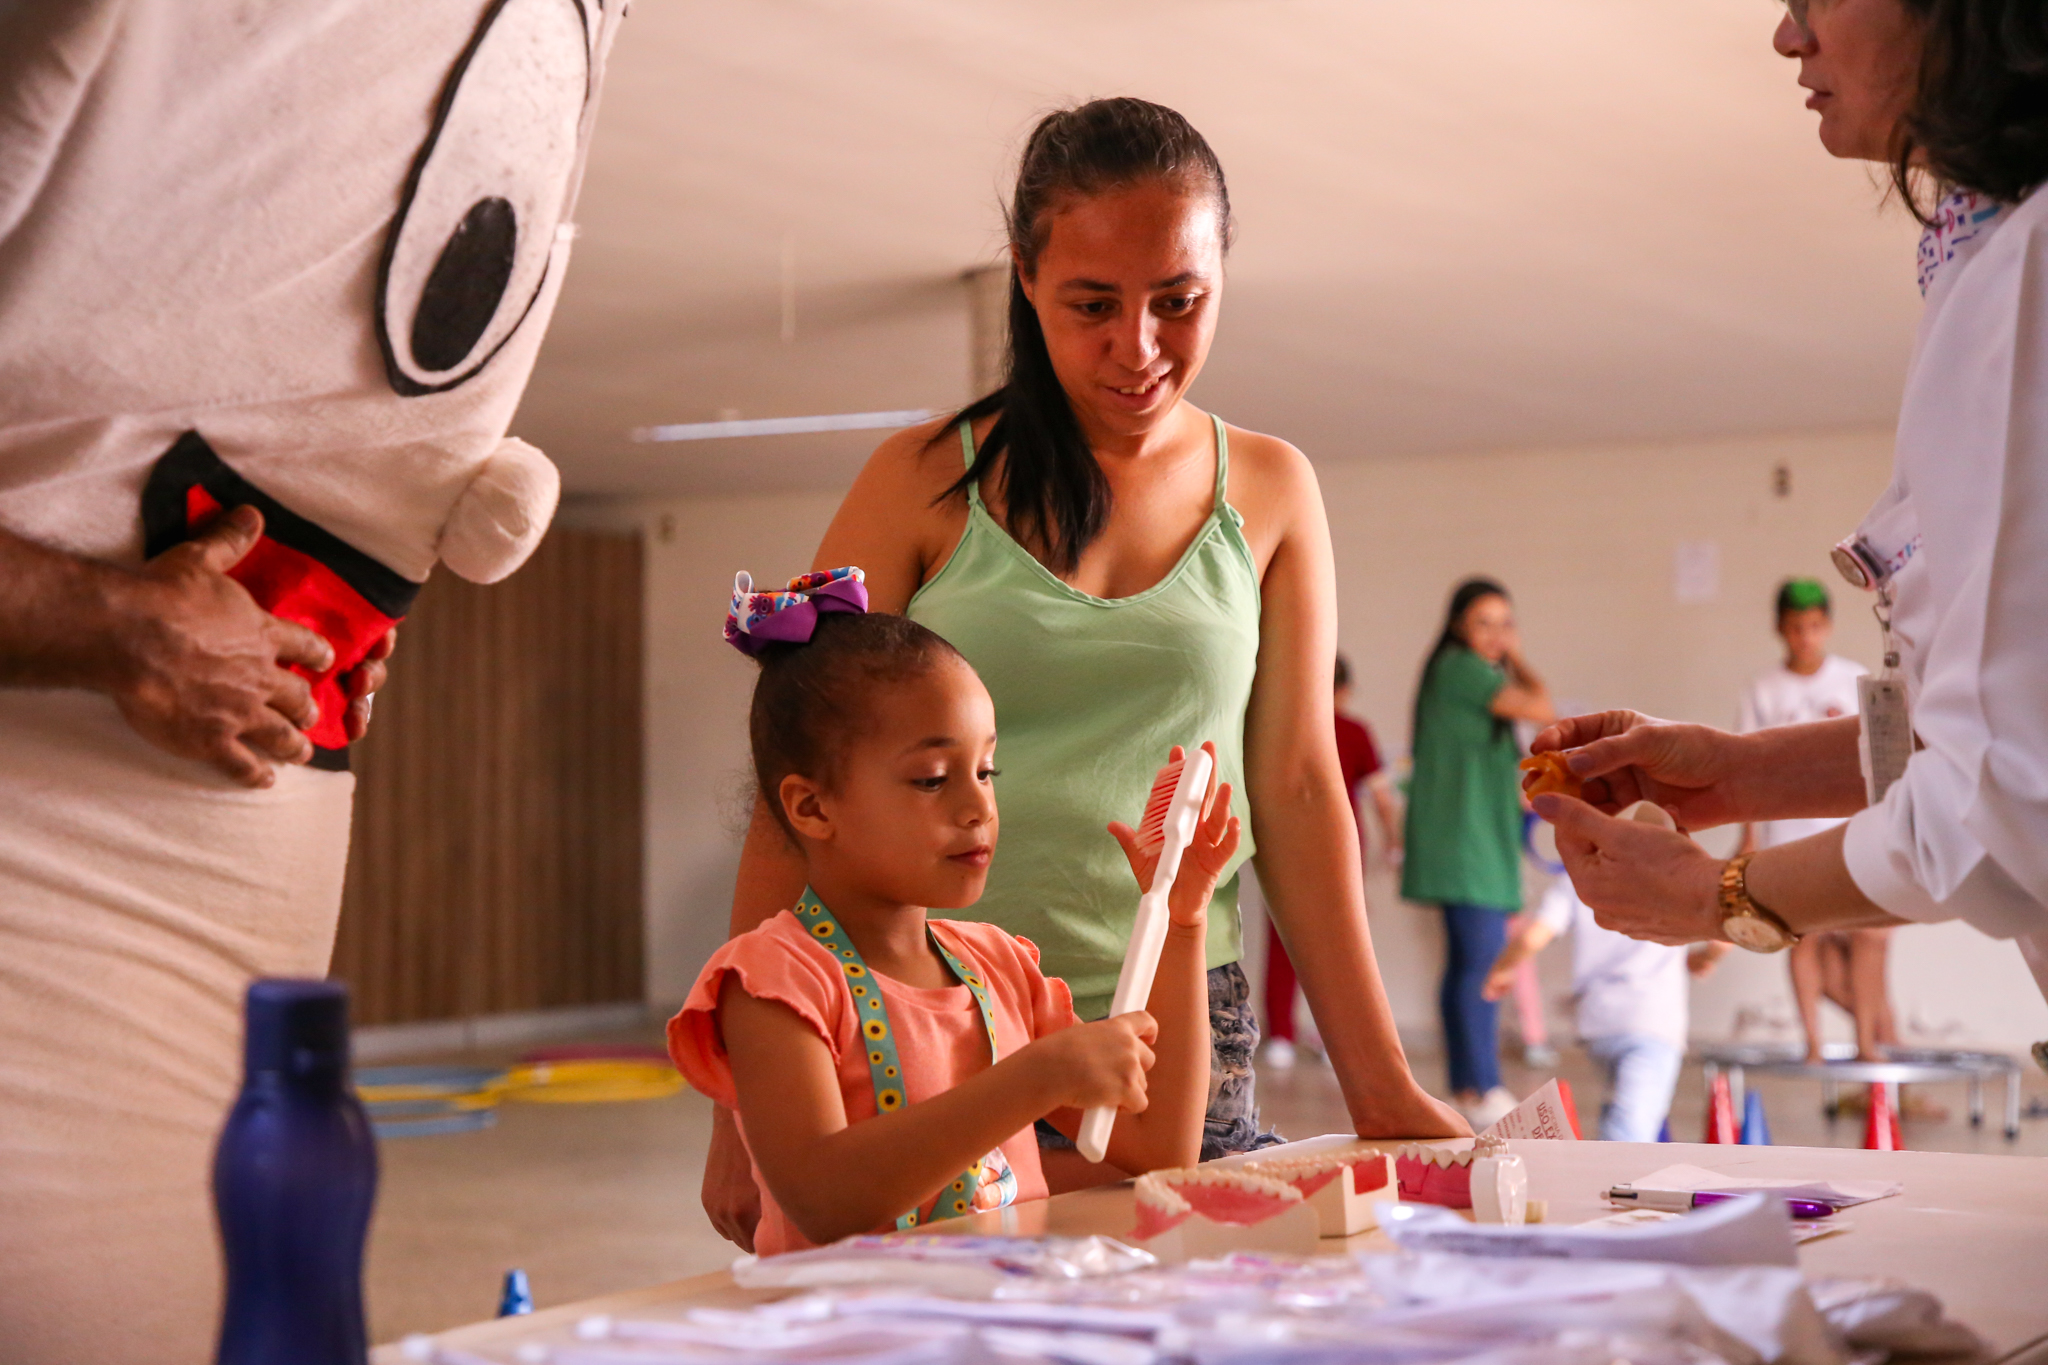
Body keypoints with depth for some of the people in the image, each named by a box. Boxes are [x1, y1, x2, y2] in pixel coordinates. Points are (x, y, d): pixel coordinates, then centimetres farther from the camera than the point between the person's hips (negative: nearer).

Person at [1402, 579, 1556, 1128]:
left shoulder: (1464, 672, 20)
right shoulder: (1461, 668, -12)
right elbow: (1542, 709, -17)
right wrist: (1518, 662, -2)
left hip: (1477, 840, 11)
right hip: (1463, 837, -11)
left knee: (1466, 963, 10)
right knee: (1482, 961, -14)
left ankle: (1466, 1086, 14)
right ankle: (1483, 1088, -15)